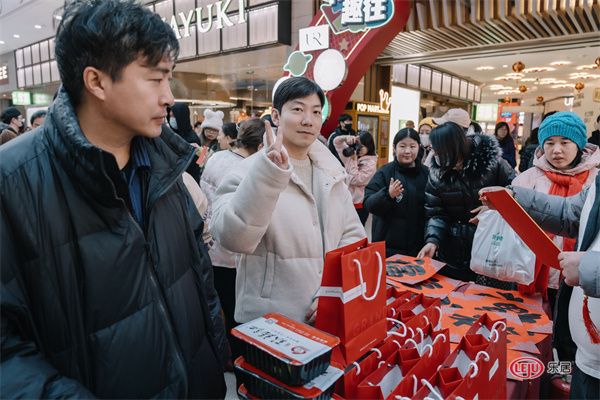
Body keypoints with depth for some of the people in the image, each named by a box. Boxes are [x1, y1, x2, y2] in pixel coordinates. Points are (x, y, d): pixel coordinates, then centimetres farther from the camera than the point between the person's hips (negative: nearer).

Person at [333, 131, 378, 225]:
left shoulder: (371, 163, -13)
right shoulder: (352, 155, 5)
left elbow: (355, 180, -20)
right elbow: (336, 141, 8)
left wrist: (354, 160, -20)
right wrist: (347, 137, -12)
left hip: (359, 204, -7)